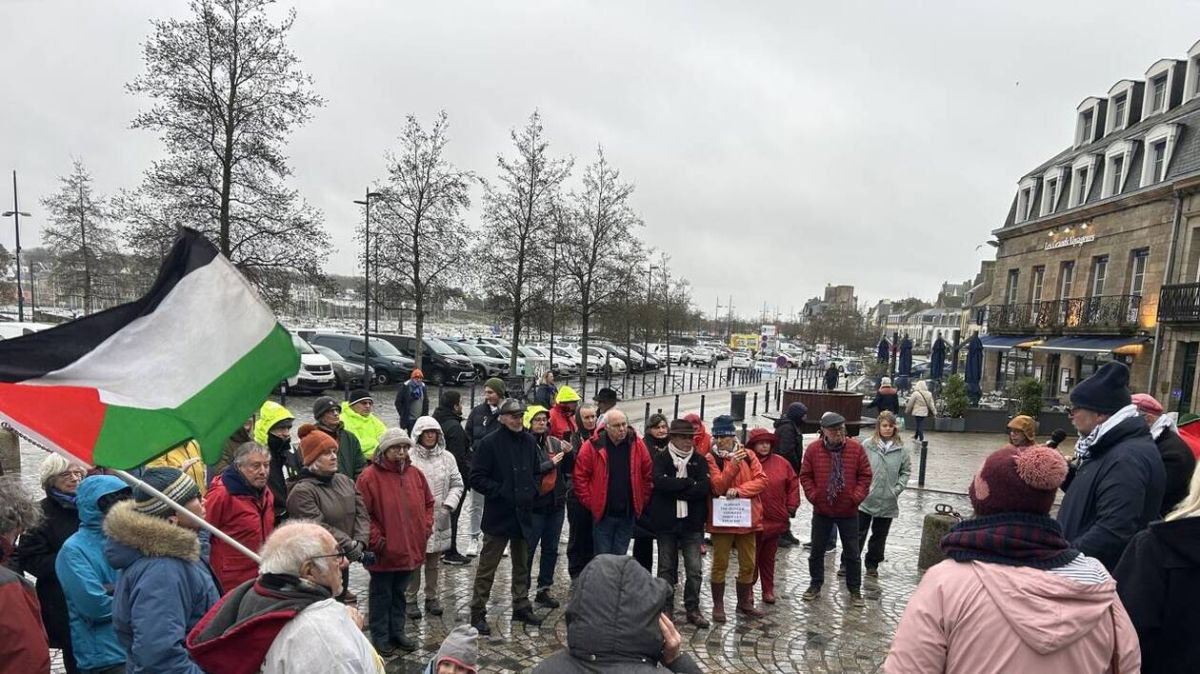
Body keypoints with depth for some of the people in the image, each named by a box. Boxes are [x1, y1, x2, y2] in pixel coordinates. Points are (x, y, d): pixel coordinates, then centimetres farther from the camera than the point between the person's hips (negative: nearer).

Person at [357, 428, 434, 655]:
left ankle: (397, 632, 34)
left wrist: (425, 528, 4)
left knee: (399, 593, 20)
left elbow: (428, 503, 14)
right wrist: (376, 540, -16)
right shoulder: (369, 476, -14)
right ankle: (380, 637, 26)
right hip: (383, 552, -5)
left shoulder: (415, 474, 4)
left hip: (410, 549, 5)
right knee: (382, 595, 11)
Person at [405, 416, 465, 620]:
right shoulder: (409, 457, -8)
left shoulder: (447, 457, 4)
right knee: (414, 561, 4)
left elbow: (457, 485, 7)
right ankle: (410, 599, 20)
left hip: (439, 519, 4)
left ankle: (431, 597, 29)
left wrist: (448, 505, -5)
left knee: (433, 561, 15)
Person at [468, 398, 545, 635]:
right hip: (498, 515, -6)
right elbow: (477, 478, -13)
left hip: (523, 514, 6)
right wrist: (500, 491, -18)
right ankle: (478, 613, 17)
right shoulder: (490, 443, -13)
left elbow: (537, 472, 16)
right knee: (487, 567, 4)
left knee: (522, 564, 18)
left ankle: (521, 607, 33)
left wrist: (532, 490, 0)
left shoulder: (529, 442, 4)